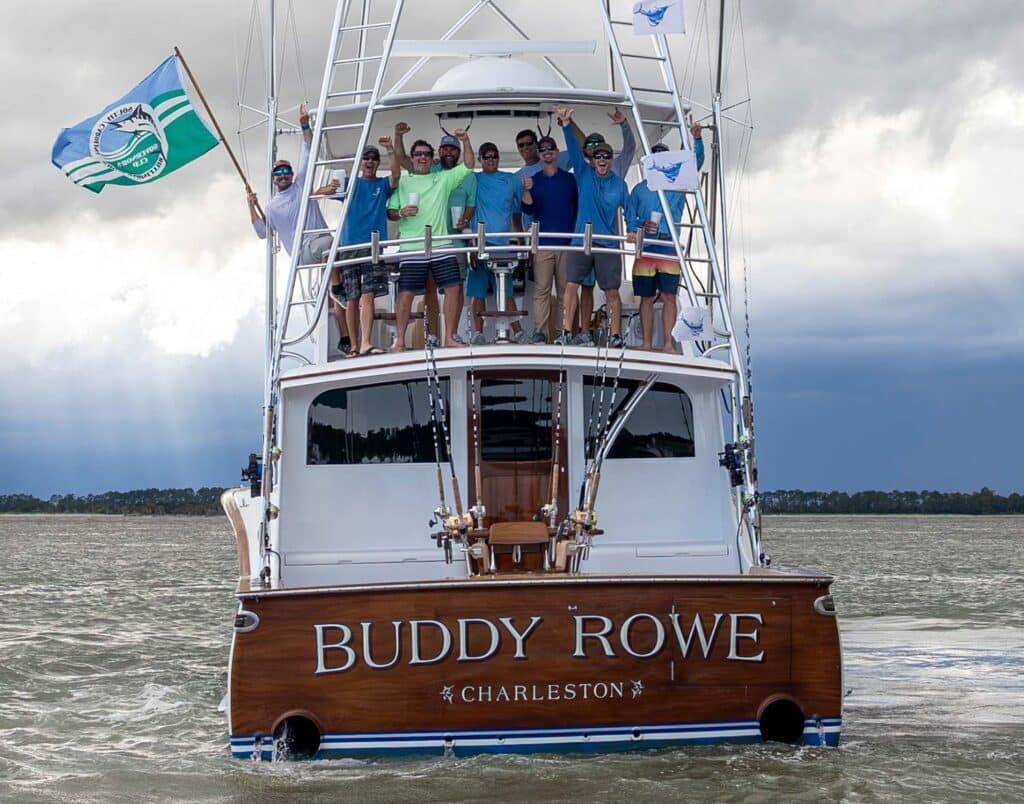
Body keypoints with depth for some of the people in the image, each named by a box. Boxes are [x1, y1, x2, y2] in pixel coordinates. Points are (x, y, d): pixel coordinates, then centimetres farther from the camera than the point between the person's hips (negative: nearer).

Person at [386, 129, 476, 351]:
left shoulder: (443, 179, 17)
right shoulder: (402, 182, 11)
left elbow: (469, 165, 14)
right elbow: (390, 213, 10)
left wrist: (465, 141, 2)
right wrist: (401, 212, -12)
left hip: (441, 245, 2)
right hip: (412, 247, -2)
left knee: (453, 287, -6)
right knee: (406, 293, -7)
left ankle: (449, 337, 2)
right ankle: (399, 341, -1)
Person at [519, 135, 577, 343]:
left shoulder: (569, 179, 11)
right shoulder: (534, 180, 12)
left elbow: (580, 207, 12)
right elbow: (528, 209, 2)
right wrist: (526, 191, -16)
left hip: (567, 242, 0)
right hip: (542, 243, 0)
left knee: (565, 289, 0)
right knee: (541, 288, -6)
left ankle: (562, 331, 3)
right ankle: (539, 330, -8)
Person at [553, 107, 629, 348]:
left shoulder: (619, 183, 9)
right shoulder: (584, 174, 7)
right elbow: (573, 149, -4)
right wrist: (566, 125, -16)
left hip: (609, 244, 0)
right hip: (582, 240, 0)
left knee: (612, 292, 1)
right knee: (571, 285, -8)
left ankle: (615, 335, 5)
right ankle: (567, 331, -6)